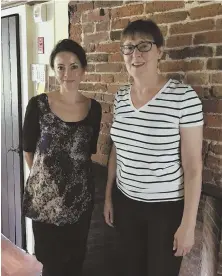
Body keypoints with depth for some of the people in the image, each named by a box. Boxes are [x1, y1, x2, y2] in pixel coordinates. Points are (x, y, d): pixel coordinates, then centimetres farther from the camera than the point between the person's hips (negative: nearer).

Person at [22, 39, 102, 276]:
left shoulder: (94, 108, 0)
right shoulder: (38, 105, -9)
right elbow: (28, 150, 1)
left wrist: (75, 170, 13)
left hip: (81, 197, 3)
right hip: (46, 197, -3)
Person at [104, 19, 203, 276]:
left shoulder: (183, 96, -16)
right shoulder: (120, 96, 1)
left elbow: (193, 166, -15)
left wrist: (188, 224, -15)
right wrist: (108, 196, 13)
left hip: (167, 208, -5)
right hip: (125, 203, 5)